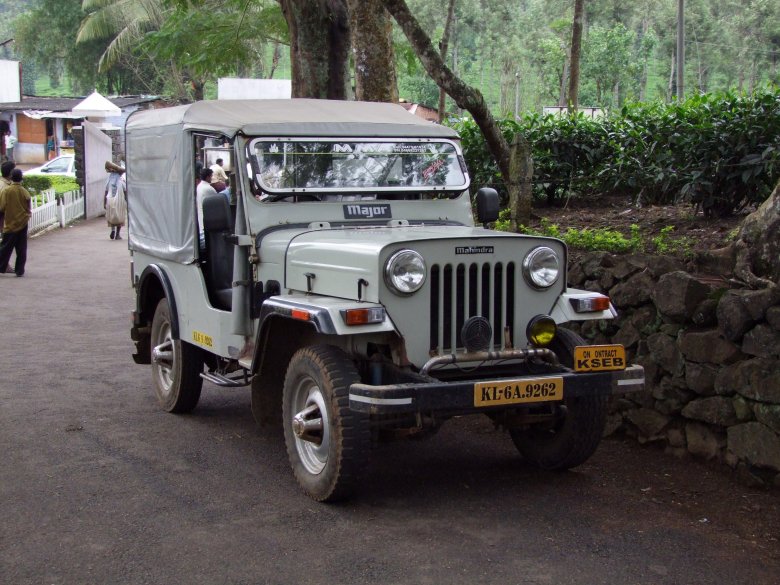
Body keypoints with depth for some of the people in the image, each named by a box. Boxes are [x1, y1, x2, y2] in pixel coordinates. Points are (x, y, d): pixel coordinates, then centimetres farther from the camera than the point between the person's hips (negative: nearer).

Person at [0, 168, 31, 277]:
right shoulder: (25, 192, -5)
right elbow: (28, 209, 2)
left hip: (10, 224, -1)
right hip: (22, 224, 1)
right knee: (21, 249, 7)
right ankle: (19, 270, 7)